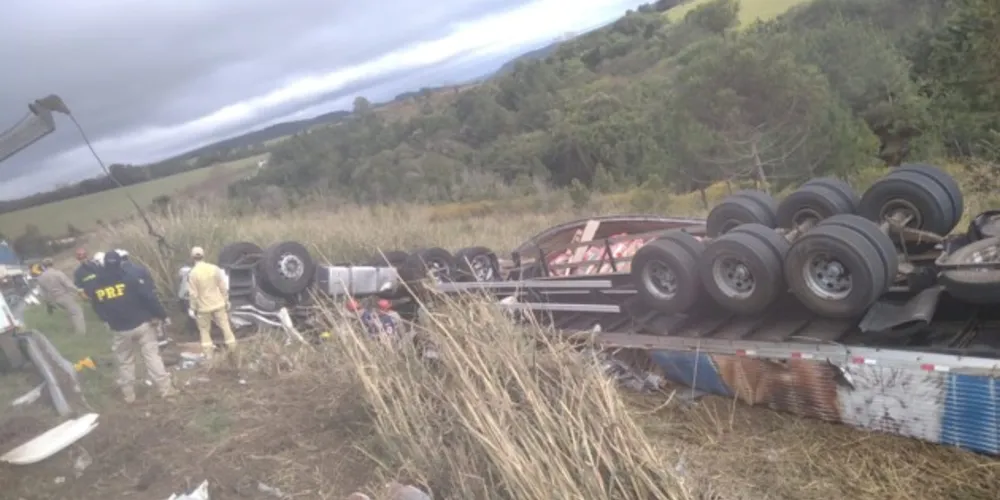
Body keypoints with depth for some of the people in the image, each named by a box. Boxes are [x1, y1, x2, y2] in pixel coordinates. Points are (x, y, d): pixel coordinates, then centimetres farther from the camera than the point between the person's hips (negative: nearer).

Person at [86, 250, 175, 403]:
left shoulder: (96, 287, 0)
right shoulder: (129, 279, -12)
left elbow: (97, 308, 12)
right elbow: (148, 297, -13)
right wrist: (162, 315, -5)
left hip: (120, 329, 2)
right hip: (141, 324, -2)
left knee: (124, 362, 16)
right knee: (152, 356, 1)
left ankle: (128, 394, 22)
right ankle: (165, 389, 1)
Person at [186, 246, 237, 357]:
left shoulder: (192, 273, -13)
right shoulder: (214, 268, -5)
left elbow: (193, 294, -12)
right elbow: (223, 287, -1)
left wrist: (193, 308, 0)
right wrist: (226, 301, 10)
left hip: (203, 307, -2)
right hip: (218, 304, 2)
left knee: (204, 331, 13)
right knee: (225, 327, 11)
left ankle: (208, 355, 13)